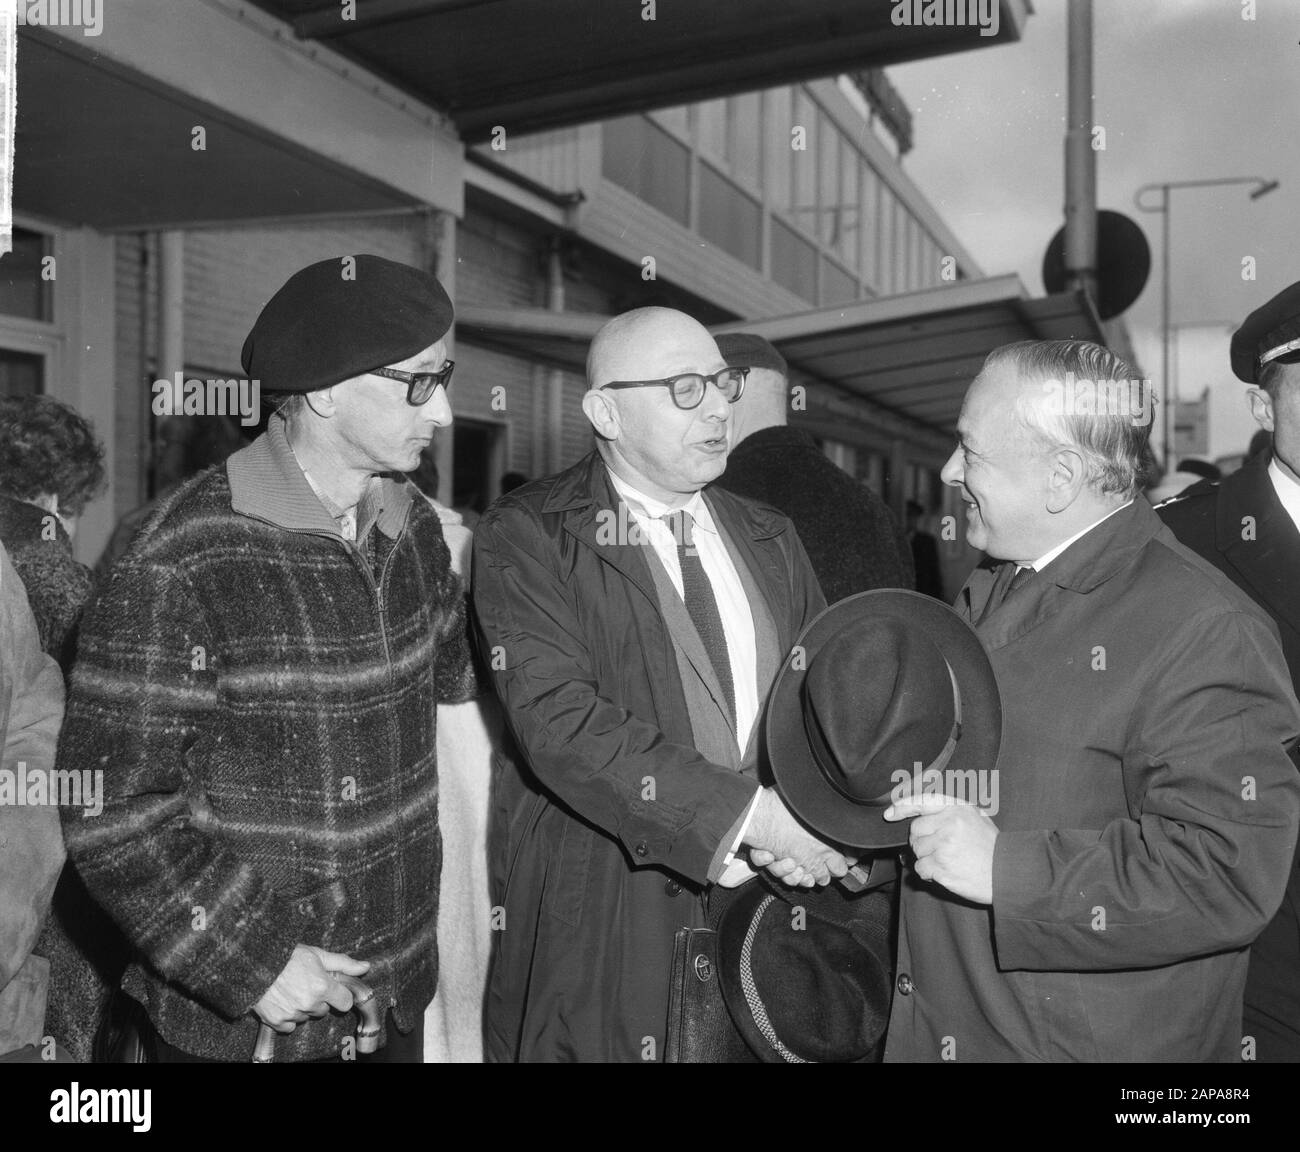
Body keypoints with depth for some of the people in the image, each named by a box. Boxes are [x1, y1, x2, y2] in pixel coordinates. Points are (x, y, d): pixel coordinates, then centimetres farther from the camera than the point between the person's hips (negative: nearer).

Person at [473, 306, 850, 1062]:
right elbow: (560, 718, -19)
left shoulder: (770, 538, 11)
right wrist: (749, 813, -24)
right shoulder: (528, 537, -7)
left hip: (774, 908, 5)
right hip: (607, 927, -4)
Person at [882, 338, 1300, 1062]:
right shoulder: (991, 595, 8)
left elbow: (1229, 874, -25)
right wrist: (864, 828, 2)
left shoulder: (1202, 628, -19)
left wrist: (1005, 868, -27)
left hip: (1096, 1041, -7)